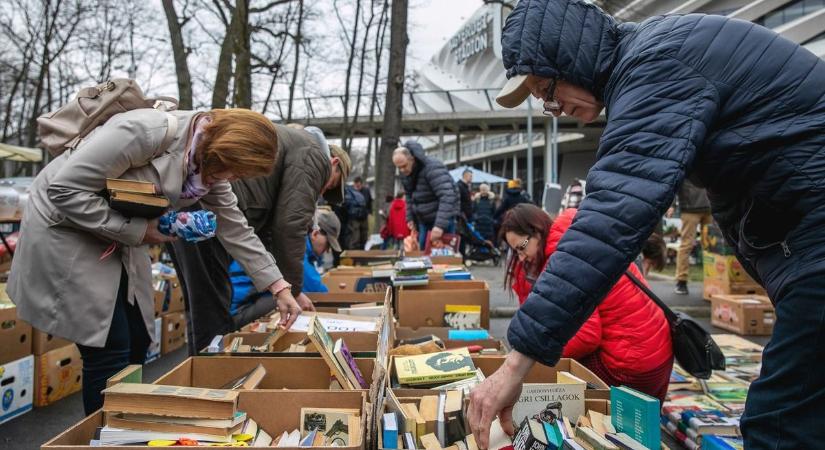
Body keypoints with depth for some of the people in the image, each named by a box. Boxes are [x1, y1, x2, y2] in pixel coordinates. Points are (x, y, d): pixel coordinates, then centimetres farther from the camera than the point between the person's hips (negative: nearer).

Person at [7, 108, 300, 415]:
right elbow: (65, 189, -28)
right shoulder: (147, 130, -30)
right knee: (110, 351, -8)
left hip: (119, 239, 8)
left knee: (137, 343, 9)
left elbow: (236, 230, 3)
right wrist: (136, 231, -23)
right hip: (65, 226, -8)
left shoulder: (210, 167, -4)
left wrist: (279, 287, 1)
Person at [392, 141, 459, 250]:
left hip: (442, 219, -7)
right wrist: (410, 217, 7)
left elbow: (447, 196, -35)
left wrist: (440, 225, -41)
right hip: (423, 220, 7)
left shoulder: (432, 167, -26)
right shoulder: (405, 173, 0)